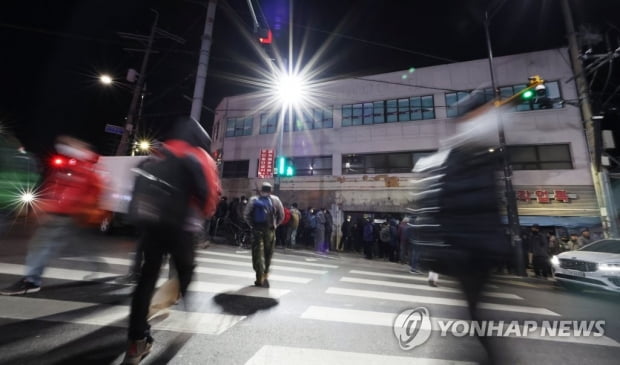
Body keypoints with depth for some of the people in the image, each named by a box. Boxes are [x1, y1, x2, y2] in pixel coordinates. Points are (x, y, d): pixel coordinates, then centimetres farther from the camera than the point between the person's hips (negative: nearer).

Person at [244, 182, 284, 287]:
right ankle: (265, 275, 20)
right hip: (270, 230, 0)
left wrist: (252, 224, 7)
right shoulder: (275, 200, 4)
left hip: (257, 229, 0)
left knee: (258, 254, 8)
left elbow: (246, 214, -3)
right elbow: (281, 215, 0)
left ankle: (260, 279, 8)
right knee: (268, 254, 15)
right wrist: (275, 225, 8)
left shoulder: (253, 199, 5)